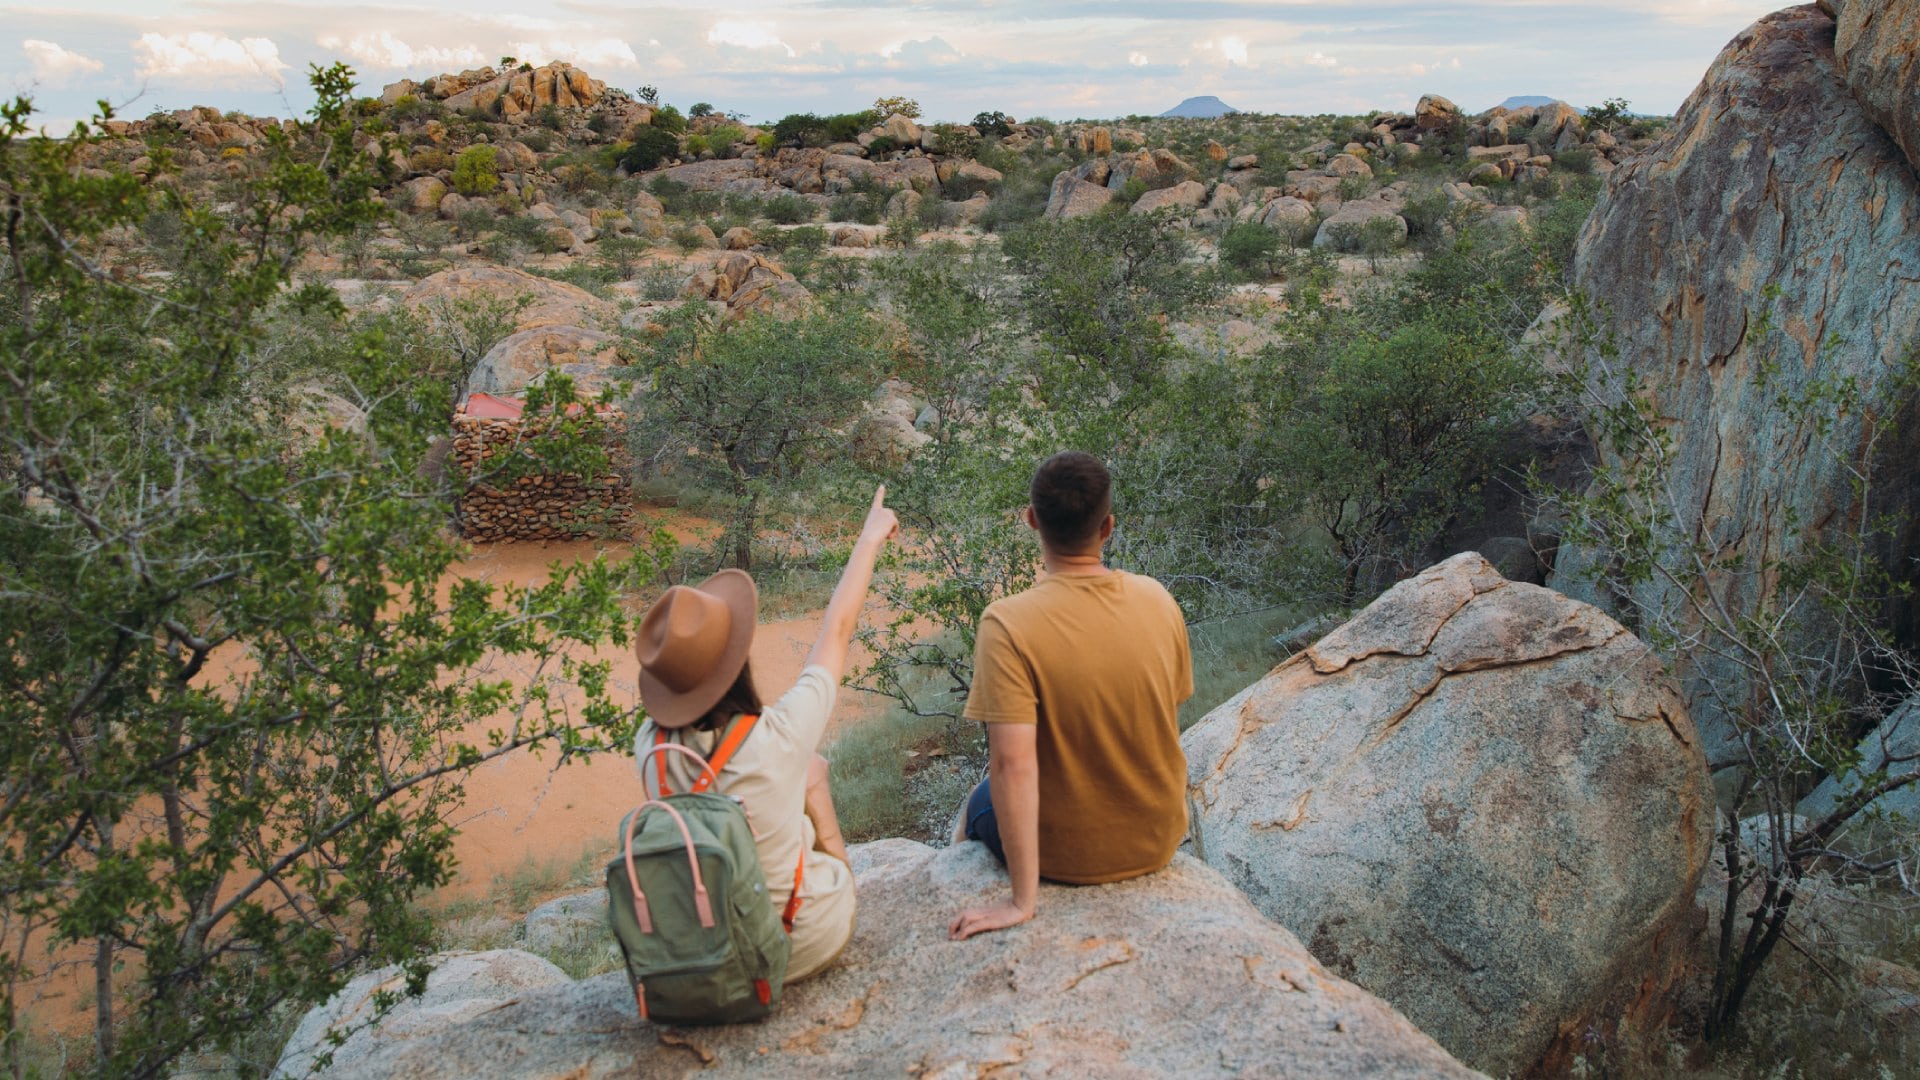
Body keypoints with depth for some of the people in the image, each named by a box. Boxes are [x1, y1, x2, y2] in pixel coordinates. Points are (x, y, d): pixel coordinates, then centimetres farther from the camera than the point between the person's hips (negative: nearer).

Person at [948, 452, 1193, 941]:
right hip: (1159, 841, 4)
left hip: (1067, 857, -4)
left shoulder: (1006, 624, -26)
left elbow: (1013, 765, -30)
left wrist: (1023, 901, -24)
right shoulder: (1158, 600, -12)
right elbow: (1169, 714, 2)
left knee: (980, 805, 29)